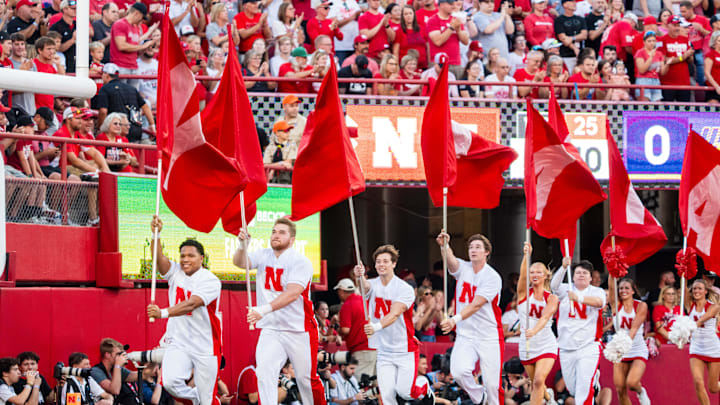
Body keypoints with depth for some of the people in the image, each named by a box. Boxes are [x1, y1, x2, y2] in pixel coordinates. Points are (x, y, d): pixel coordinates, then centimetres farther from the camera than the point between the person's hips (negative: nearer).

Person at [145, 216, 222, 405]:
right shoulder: (175, 272, 4)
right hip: (178, 344, 4)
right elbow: (159, 258, -14)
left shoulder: (211, 281, -12)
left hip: (206, 347, -4)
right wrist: (156, 234, -31)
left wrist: (163, 313, -39)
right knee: (170, 382, -18)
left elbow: (191, 305, -26)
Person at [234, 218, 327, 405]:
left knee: (306, 379, 6)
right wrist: (242, 246, -34)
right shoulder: (264, 256, 5)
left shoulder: (300, 262, -12)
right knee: (264, 374, -14)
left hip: (299, 329, -3)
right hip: (270, 329, 3)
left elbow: (292, 293, -24)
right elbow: (241, 262, -11)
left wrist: (265, 309, -37)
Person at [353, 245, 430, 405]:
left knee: (405, 392, -5)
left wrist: (377, 326, -46)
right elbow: (365, 287, -25)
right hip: (384, 351, 3)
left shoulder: (405, 289, -12)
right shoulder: (373, 285, 0)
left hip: (405, 349, -3)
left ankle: (424, 388, 26)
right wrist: (360, 278, -50)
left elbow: (394, 314, -26)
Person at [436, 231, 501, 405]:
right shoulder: (463, 268, 4)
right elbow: (451, 260, -19)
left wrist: (456, 319, -36)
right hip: (465, 336, 3)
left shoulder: (493, 277, -9)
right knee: (458, 372, -19)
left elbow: (476, 305, -21)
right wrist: (444, 246, -42)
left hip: (489, 337, -3)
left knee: (492, 384, -5)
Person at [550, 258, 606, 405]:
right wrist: (564, 267, -31)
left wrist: (578, 297, -41)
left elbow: (599, 301, -22)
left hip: (588, 347, -3)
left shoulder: (597, 291, 2)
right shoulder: (566, 290, 7)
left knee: (584, 387, -15)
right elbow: (554, 285, -15)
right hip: (566, 347, 3)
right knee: (572, 387, 14)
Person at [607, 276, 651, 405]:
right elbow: (611, 287, -14)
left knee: (632, 382, -23)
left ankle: (641, 392, 12)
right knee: (620, 389, -3)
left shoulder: (641, 306, -5)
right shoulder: (616, 305, 2)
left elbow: (634, 328, -17)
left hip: (638, 350, -3)